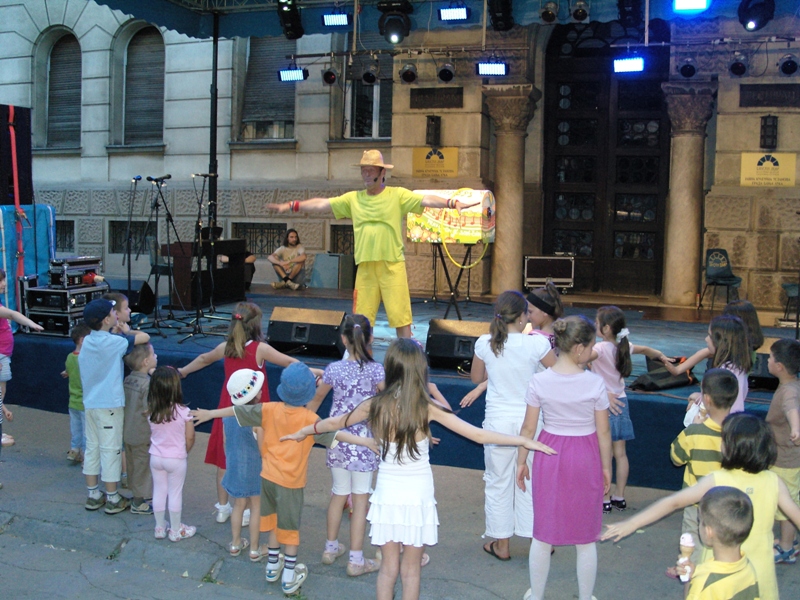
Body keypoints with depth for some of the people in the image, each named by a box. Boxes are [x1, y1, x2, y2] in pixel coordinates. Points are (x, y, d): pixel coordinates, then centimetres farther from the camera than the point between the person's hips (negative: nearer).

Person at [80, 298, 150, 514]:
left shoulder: (86, 342, 5)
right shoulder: (113, 342, -16)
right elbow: (145, 337, -14)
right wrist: (131, 332, 7)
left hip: (90, 403, 7)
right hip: (109, 405, -7)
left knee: (92, 447, 13)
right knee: (110, 450, 1)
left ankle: (93, 496, 22)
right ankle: (112, 499, 9)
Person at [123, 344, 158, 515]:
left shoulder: (127, 380, 3)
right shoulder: (148, 383, -23)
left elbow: (123, 403, 10)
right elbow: (148, 410, -25)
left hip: (127, 432, 8)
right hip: (142, 435, -8)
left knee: (133, 466, 20)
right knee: (142, 467, 5)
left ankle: (137, 495, 35)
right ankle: (139, 503, 14)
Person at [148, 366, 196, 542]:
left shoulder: (152, 411, -9)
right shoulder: (183, 412, -19)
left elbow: (151, 435, 4)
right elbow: (190, 438, -10)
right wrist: (185, 452, 7)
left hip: (156, 457, 3)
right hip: (176, 459, -3)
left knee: (159, 491, 15)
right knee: (175, 494, 8)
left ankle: (160, 528, 28)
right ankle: (176, 530, 20)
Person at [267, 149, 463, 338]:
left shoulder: (398, 195, 0)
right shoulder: (353, 198, 10)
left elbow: (426, 200, -10)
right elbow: (322, 204, 10)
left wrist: (452, 203, -25)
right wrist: (292, 206, 5)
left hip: (393, 266, -3)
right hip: (365, 267, 3)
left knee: (400, 316, -2)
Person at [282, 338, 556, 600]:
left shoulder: (375, 406, -7)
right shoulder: (428, 408, -13)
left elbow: (335, 423, 10)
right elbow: (478, 435, -13)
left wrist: (303, 432, 29)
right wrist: (525, 441, -6)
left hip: (387, 496, 2)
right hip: (418, 497, -1)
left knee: (388, 568, 15)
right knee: (411, 569, 13)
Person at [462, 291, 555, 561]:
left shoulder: (484, 343, -7)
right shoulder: (537, 343, -13)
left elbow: (476, 378, 10)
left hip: (498, 422, 1)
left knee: (498, 482, 13)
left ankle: (501, 544, 23)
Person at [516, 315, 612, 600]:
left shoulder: (539, 381, -11)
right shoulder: (594, 382, -14)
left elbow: (528, 428, -5)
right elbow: (603, 432, -7)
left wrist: (521, 462, 8)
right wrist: (606, 467, 6)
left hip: (549, 455, 1)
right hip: (585, 458, -1)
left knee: (542, 534, 15)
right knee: (585, 538, 14)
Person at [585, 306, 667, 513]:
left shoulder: (601, 348, -16)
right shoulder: (624, 346, 4)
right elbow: (645, 350, 26)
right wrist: (661, 356, 43)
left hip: (605, 403, -7)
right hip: (620, 402, 7)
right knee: (620, 454, 12)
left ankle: (605, 500, 5)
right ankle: (619, 497, 21)